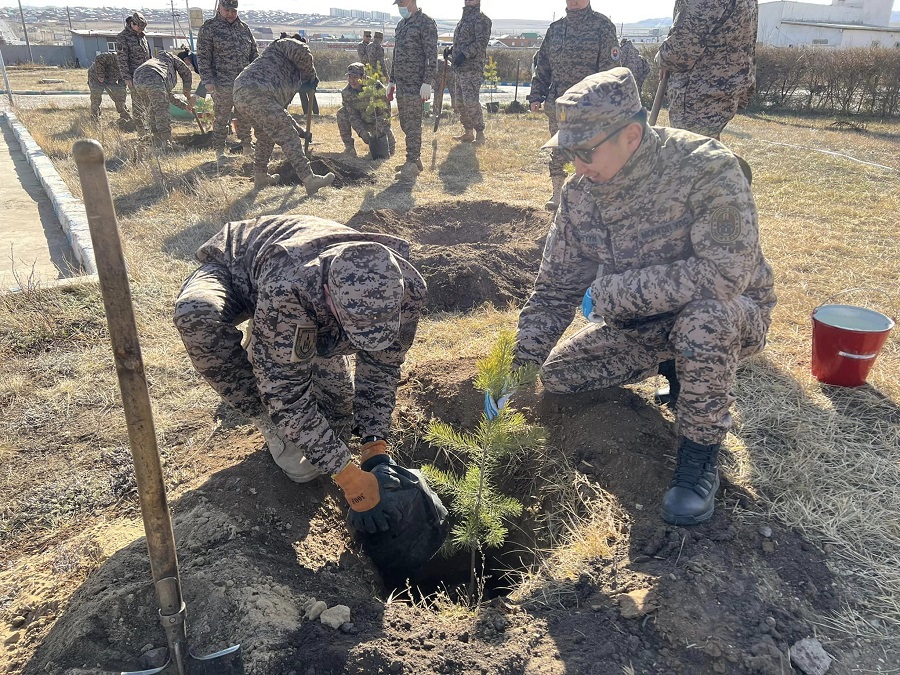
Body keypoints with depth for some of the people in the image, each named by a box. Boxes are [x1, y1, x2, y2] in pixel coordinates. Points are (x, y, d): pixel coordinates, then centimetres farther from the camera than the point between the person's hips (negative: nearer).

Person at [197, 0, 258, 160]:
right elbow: (203, 57, -4)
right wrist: (208, 80, -12)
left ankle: (247, 147, 25)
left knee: (245, 117, 12)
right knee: (221, 118, 3)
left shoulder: (244, 28, 14)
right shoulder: (208, 29, -2)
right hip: (222, 84, -4)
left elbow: (254, 54, 19)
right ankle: (219, 150, 13)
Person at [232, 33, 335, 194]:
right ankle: (309, 179, -12)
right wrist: (310, 75, 6)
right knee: (287, 137, -10)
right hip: (256, 93, -10)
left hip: (241, 96, 10)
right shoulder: (283, 44, 16)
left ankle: (260, 176, 34)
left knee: (265, 136, 27)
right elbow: (301, 51, -10)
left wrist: (299, 130, 41)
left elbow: (280, 110, 40)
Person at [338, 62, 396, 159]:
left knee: (388, 151, -15)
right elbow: (352, 116, -16)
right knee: (341, 113, -21)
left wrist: (378, 130, -34)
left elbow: (385, 111, -22)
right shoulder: (346, 93, -16)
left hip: (379, 122, -3)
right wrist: (362, 132, -33)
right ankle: (348, 146, -12)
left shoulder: (376, 86, -25)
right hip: (362, 121, 3)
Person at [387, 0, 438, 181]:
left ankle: (412, 165, -2)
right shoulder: (401, 24, 18)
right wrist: (391, 80, 21)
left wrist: (427, 82, -20)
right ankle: (415, 159, 21)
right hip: (401, 84, 8)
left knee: (413, 125, -7)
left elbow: (432, 56, -13)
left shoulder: (425, 23, -7)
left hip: (415, 85, -8)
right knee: (405, 124, 12)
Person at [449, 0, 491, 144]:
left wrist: (464, 54, -23)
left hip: (472, 68, -9)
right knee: (459, 102, 10)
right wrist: (452, 50, 10)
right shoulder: (463, 20, 21)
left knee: (471, 101, -15)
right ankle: (468, 132, 19)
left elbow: (481, 42, -17)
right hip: (459, 68, 9)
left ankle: (480, 134, -7)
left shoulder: (481, 19, -6)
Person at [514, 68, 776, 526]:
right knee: (556, 375, -3)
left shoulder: (705, 168, -27)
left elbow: (727, 270, -37)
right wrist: (520, 366, -13)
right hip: (640, 324, 6)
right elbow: (553, 290, -4)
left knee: (704, 315, -39)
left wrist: (613, 292, -30)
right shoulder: (580, 193, -9)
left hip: (732, 318, -5)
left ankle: (700, 452, -16)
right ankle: (674, 366, 16)